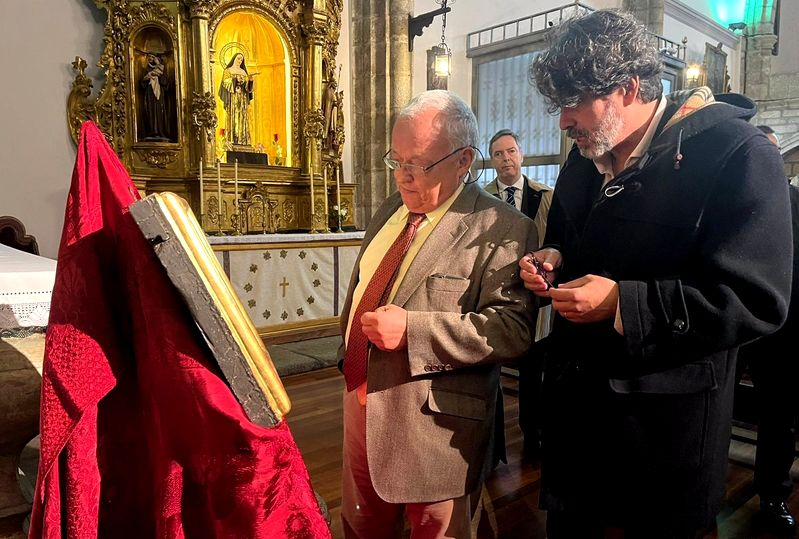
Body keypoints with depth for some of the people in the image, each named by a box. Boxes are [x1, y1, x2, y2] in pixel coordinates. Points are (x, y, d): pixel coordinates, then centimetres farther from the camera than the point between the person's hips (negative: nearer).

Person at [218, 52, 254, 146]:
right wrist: (235, 79, -17)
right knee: (232, 117, -11)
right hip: (232, 97, -4)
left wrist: (250, 80, -7)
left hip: (242, 98, 4)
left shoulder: (244, 72, 19)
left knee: (243, 118, -3)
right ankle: (232, 139, -16)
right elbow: (225, 83, -5)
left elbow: (247, 85, 13)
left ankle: (243, 140, -5)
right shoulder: (227, 71, 7)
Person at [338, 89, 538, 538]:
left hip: (433, 423, -7)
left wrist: (412, 330, -28)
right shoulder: (390, 211, 9)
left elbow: (511, 327, -23)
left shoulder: (501, 230, -16)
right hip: (361, 405, 8)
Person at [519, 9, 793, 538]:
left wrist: (623, 302, -25)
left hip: (664, 416, -5)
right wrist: (552, 261, -4)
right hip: (575, 397, 6)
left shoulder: (736, 153, -16)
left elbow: (758, 301, -20)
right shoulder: (584, 158, 6)